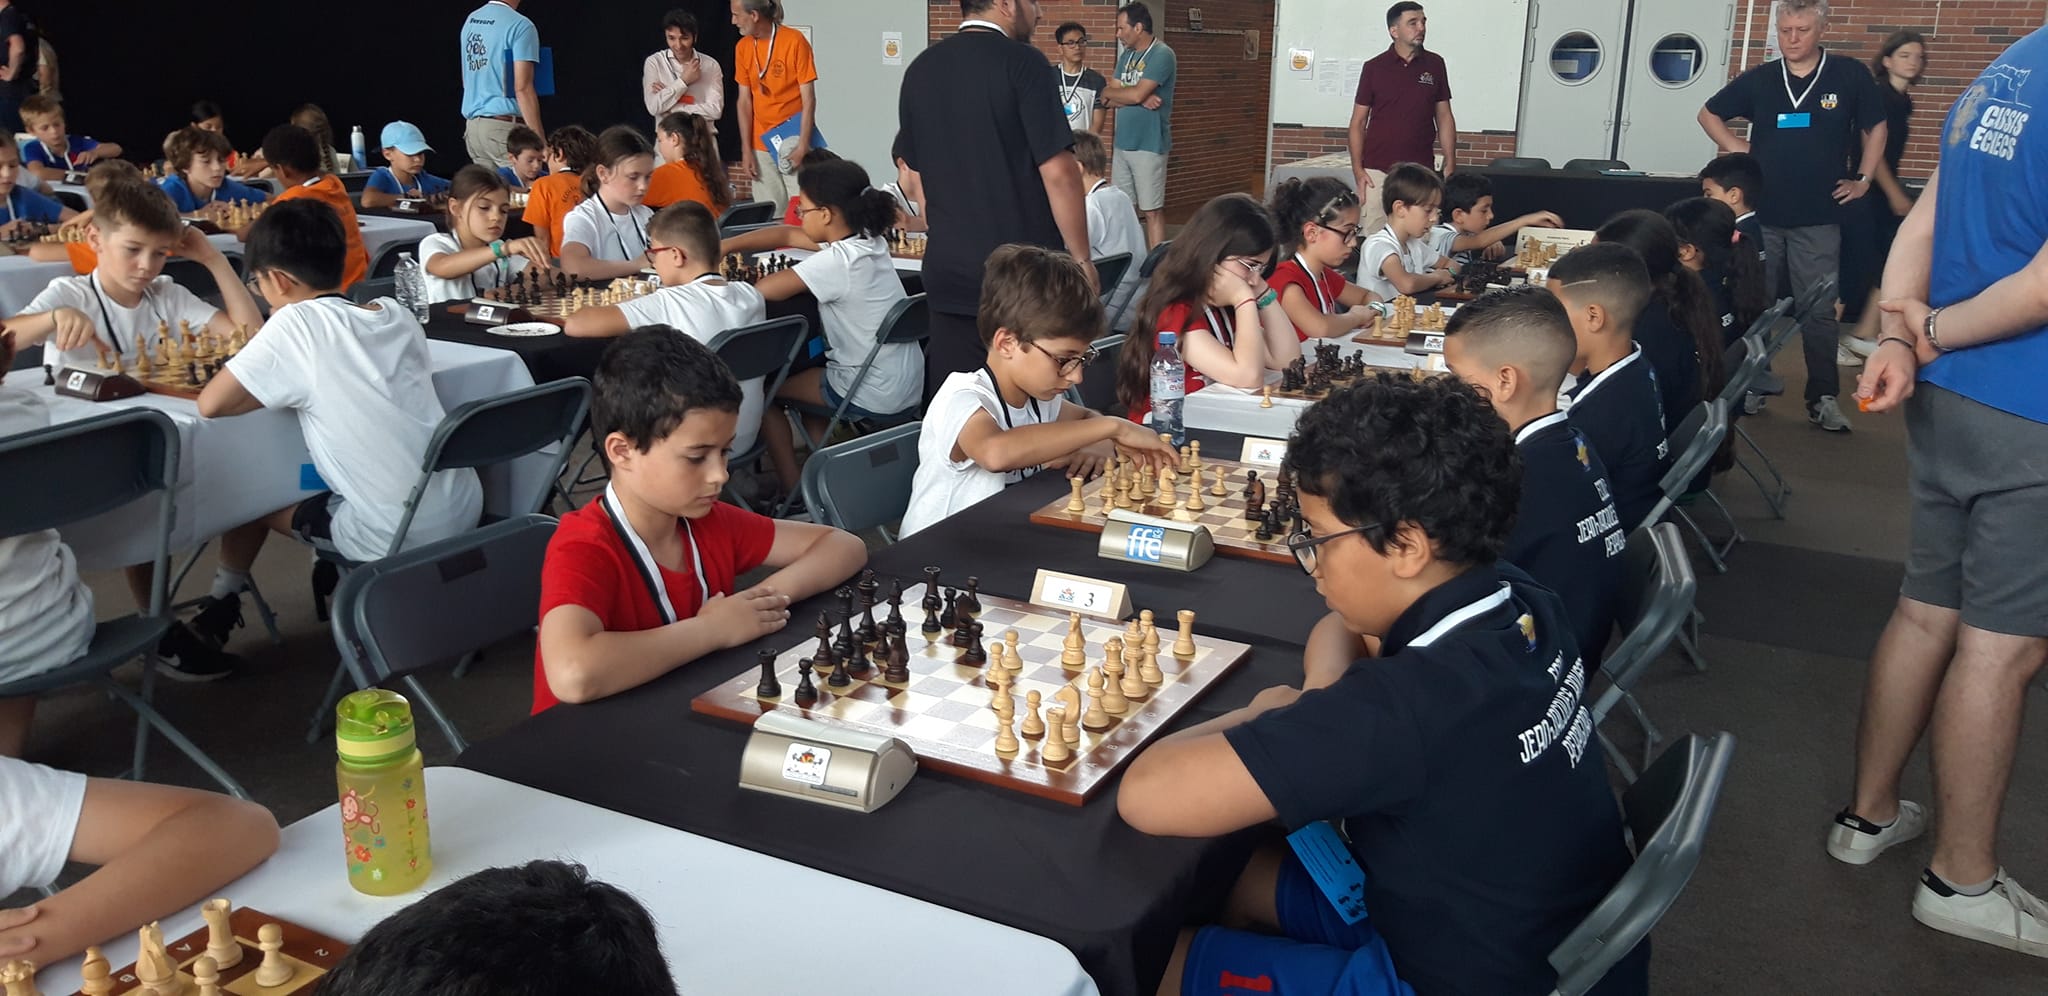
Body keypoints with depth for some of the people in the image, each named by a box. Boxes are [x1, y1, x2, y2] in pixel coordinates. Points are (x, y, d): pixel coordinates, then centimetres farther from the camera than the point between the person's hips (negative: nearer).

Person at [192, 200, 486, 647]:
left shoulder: (297, 322, -13)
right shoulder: (395, 313, 4)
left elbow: (211, 405, -15)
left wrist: (273, 386, 2)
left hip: (403, 538, -6)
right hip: (465, 510, 6)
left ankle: (222, 603, 37)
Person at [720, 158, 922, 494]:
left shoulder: (838, 261, -24)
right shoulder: (867, 240, 2)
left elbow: (765, 289, -23)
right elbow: (786, 235, 11)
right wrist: (723, 247, 6)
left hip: (875, 397, -8)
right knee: (804, 368, 32)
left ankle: (793, 493, 16)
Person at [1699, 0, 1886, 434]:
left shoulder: (1850, 77, -1)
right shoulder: (1758, 80, 2)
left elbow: (1876, 127, 12)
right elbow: (1709, 113, 15)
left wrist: (1863, 179, 6)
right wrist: (1734, 148, 2)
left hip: (1818, 219, -2)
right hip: (1761, 214, 2)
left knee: (1819, 311, 0)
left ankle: (1824, 398, 6)